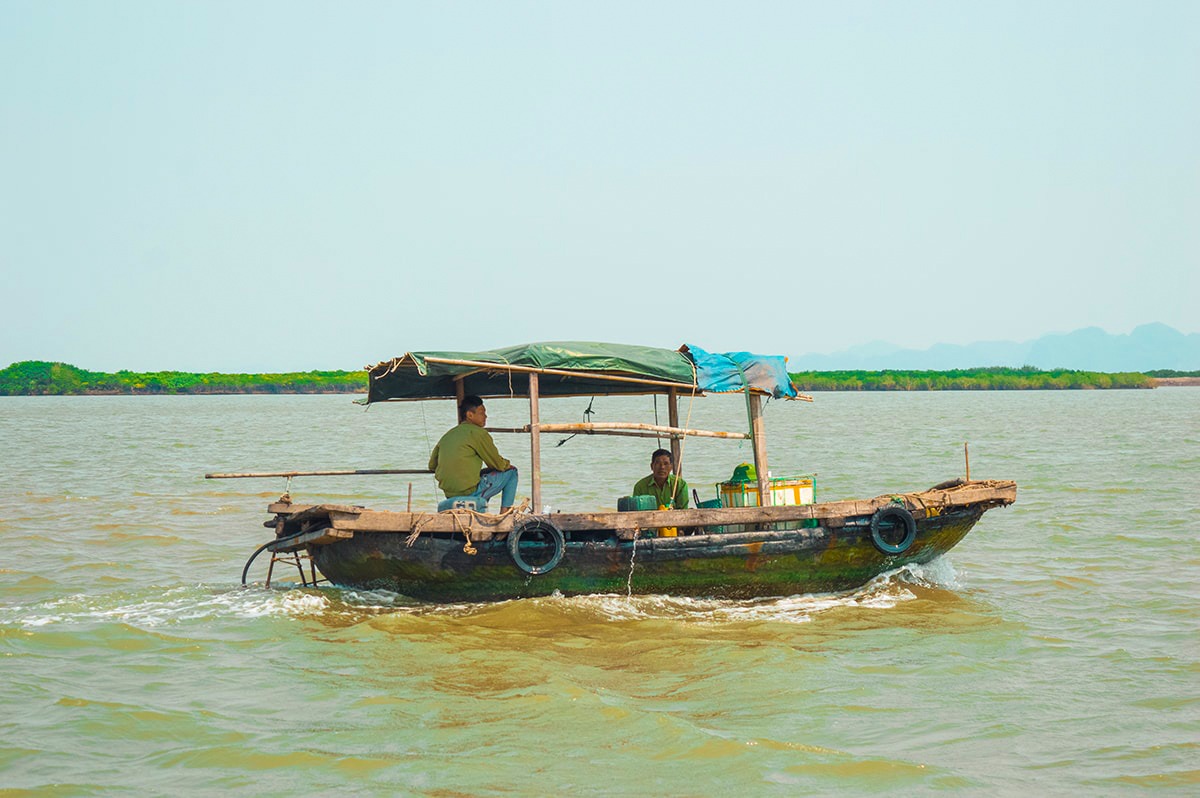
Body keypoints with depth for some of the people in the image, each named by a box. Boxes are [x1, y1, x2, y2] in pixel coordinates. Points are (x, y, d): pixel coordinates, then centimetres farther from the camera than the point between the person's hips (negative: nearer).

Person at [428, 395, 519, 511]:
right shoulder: (477, 433, -7)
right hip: (470, 492, -8)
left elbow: (432, 466, 20)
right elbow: (497, 463, -3)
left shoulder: (447, 436, 15)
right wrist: (507, 465, 20)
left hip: (449, 495, 8)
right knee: (511, 472, 10)